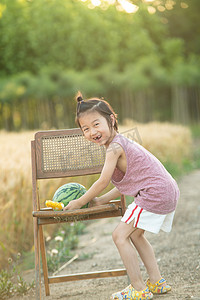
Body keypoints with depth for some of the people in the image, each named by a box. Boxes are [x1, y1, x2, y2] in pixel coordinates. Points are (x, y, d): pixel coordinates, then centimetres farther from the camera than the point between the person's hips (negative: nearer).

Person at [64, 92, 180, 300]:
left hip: (153, 195, -10)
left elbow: (103, 181, -13)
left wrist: (80, 202, 0)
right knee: (135, 235, 23)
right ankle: (156, 281, 27)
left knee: (120, 235, -5)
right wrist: (101, 200, 19)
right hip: (168, 193, 10)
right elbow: (128, 183, 20)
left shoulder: (114, 148, -14)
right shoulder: (121, 144, 17)